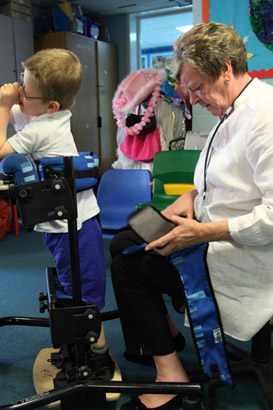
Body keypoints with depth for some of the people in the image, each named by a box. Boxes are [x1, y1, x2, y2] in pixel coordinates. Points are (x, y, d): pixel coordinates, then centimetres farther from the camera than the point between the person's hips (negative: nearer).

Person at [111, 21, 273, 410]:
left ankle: (170, 375, 2)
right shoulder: (234, 112, 8)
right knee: (123, 242, 9)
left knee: (128, 264, -12)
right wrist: (193, 195, 3)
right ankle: (160, 331, 22)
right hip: (213, 231, 10)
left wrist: (203, 233, -24)